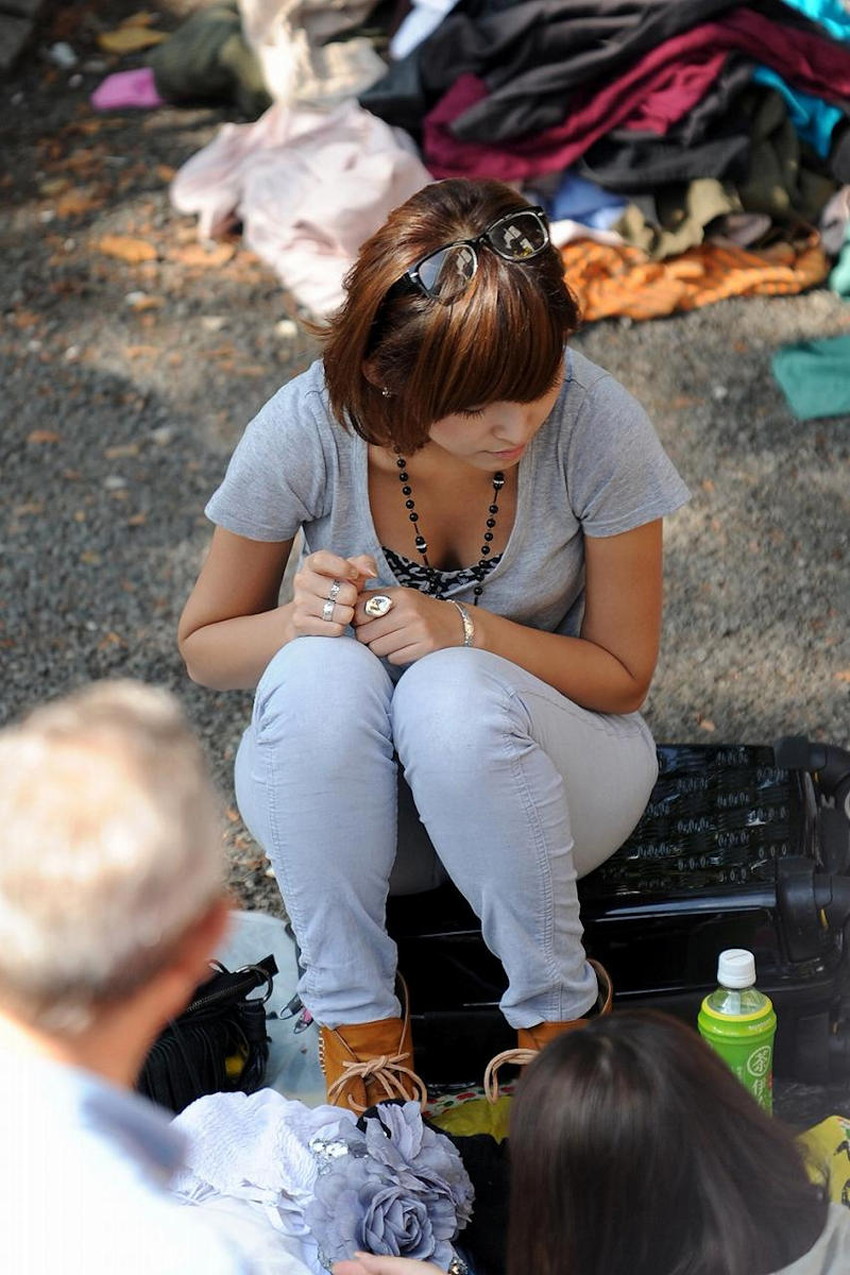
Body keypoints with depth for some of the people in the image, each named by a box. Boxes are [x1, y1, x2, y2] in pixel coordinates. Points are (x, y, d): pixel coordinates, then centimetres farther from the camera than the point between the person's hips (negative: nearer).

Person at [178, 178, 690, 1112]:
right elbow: (204, 647, -5)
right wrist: (297, 619, -28)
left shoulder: (597, 427, -23)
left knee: (454, 694, -35)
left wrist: (465, 631, -28)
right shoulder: (305, 431, -21)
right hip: (343, 793, 1)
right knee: (319, 672, -33)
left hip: (532, 760, -1)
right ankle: (357, 1015, -13)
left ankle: (560, 1011, -10)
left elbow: (622, 675, -11)